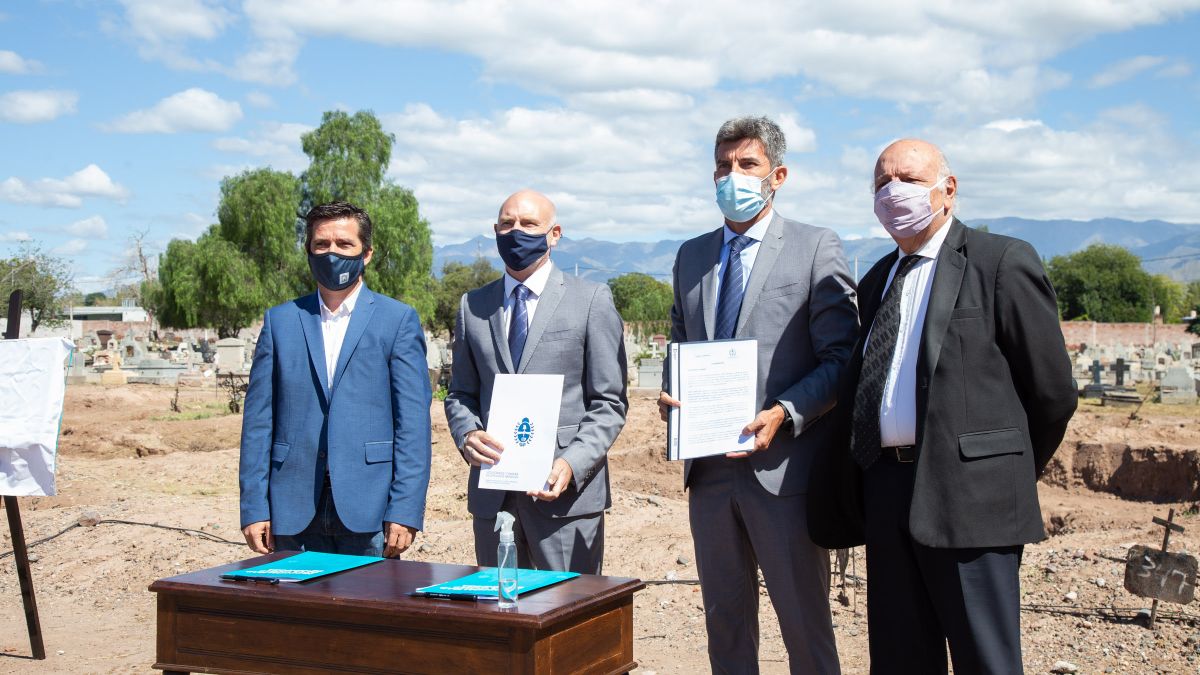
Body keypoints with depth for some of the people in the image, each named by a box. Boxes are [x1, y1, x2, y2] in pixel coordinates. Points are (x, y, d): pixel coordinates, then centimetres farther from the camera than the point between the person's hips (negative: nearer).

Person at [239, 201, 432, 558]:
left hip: (369, 513, -2)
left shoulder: (398, 320, 4)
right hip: (295, 514, 2)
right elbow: (258, 420, 8)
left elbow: (413, 421, -2)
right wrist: (254, 508, 1)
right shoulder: (280, 321, 11)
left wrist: (405, 512, -9)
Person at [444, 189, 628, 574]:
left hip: (566, 492, -3)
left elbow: (609, 403, -1)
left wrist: (573, 463, -15)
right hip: (492, 495, 3)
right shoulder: (473, 307, 13)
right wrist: (467, 435, -6)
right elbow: (460, 394, 16)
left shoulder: (592, 301, 3)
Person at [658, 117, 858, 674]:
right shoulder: (691, 256, 15)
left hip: (783, 468, -5)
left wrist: (784, 415, -20)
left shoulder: (816, 248, -2)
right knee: (724, 620, 14)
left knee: (805, 624, 3)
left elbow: (840, 359, -7)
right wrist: (670, 393, 0)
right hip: (709, 468, 5)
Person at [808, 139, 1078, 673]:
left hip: (967, 495, -6)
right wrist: (858, 482, 10)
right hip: (885, 489, 6)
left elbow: (1052, 389, -3)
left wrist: (1016, 473, 7)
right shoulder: (878, 280, 18)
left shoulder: (1002, 262, -3)